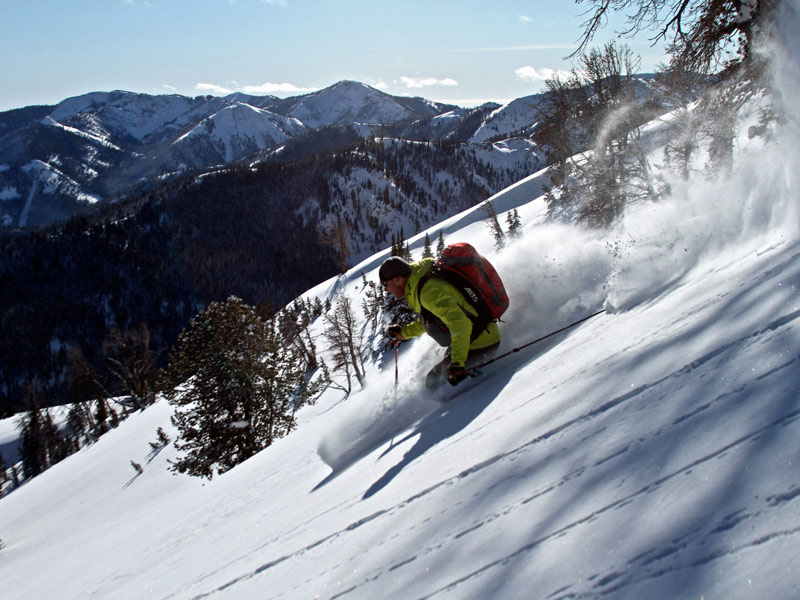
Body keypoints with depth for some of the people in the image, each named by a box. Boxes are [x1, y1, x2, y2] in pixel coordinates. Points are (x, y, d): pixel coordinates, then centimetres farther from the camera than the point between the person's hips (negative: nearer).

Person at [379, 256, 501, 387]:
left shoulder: (430, 291, -25)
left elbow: (460, 324, -35)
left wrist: (457, 364, -38)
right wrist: (403, 332, 24)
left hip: (480, 344, -10)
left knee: (433, 381, -6)